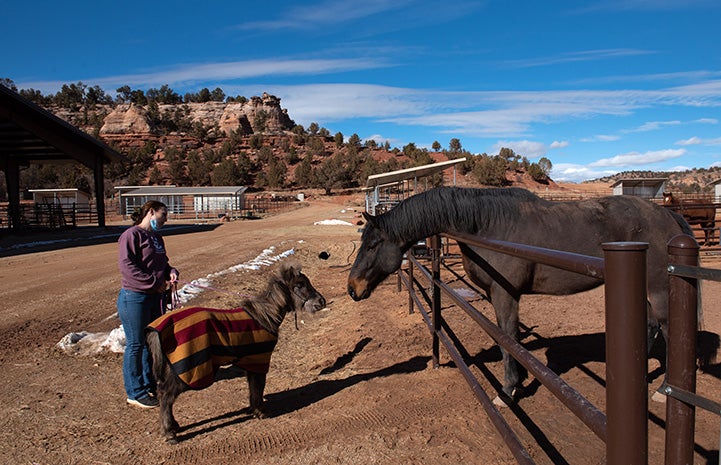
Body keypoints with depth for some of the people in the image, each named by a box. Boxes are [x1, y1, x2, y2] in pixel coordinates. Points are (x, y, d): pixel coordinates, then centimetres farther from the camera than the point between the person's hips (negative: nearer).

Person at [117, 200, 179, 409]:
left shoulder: (156, 237, 14)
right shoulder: (131, 235, -12)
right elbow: (127, 266, -20)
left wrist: (171, 272, -1)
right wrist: (155, 282, -20)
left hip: (156, 297, 9)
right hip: (134, 297, -9)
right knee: (135, 345, 1)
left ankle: (149, 385, 31)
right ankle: (135, 393, 13)